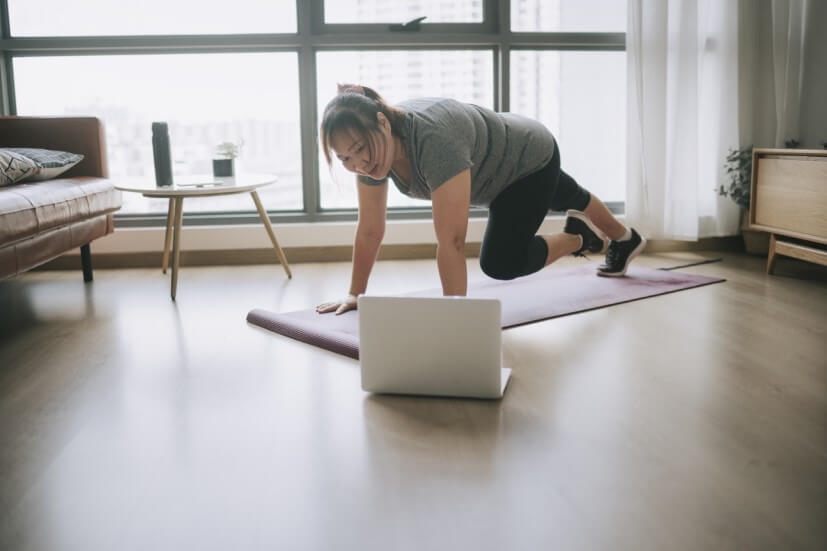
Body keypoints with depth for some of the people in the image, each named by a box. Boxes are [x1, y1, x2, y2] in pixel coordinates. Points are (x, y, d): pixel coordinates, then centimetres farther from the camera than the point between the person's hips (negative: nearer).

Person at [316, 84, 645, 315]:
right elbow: (369, 230, -15)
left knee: (501, 262, -16)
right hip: (496, 172, 7)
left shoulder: (433, 138, -45)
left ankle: (579, 237, 11)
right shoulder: (371, 147, -24)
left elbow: (451, 240, -47)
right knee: (567, 200, 31)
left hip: (530, 159, -7)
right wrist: (355, 294, -12)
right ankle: (627, 240, 61)